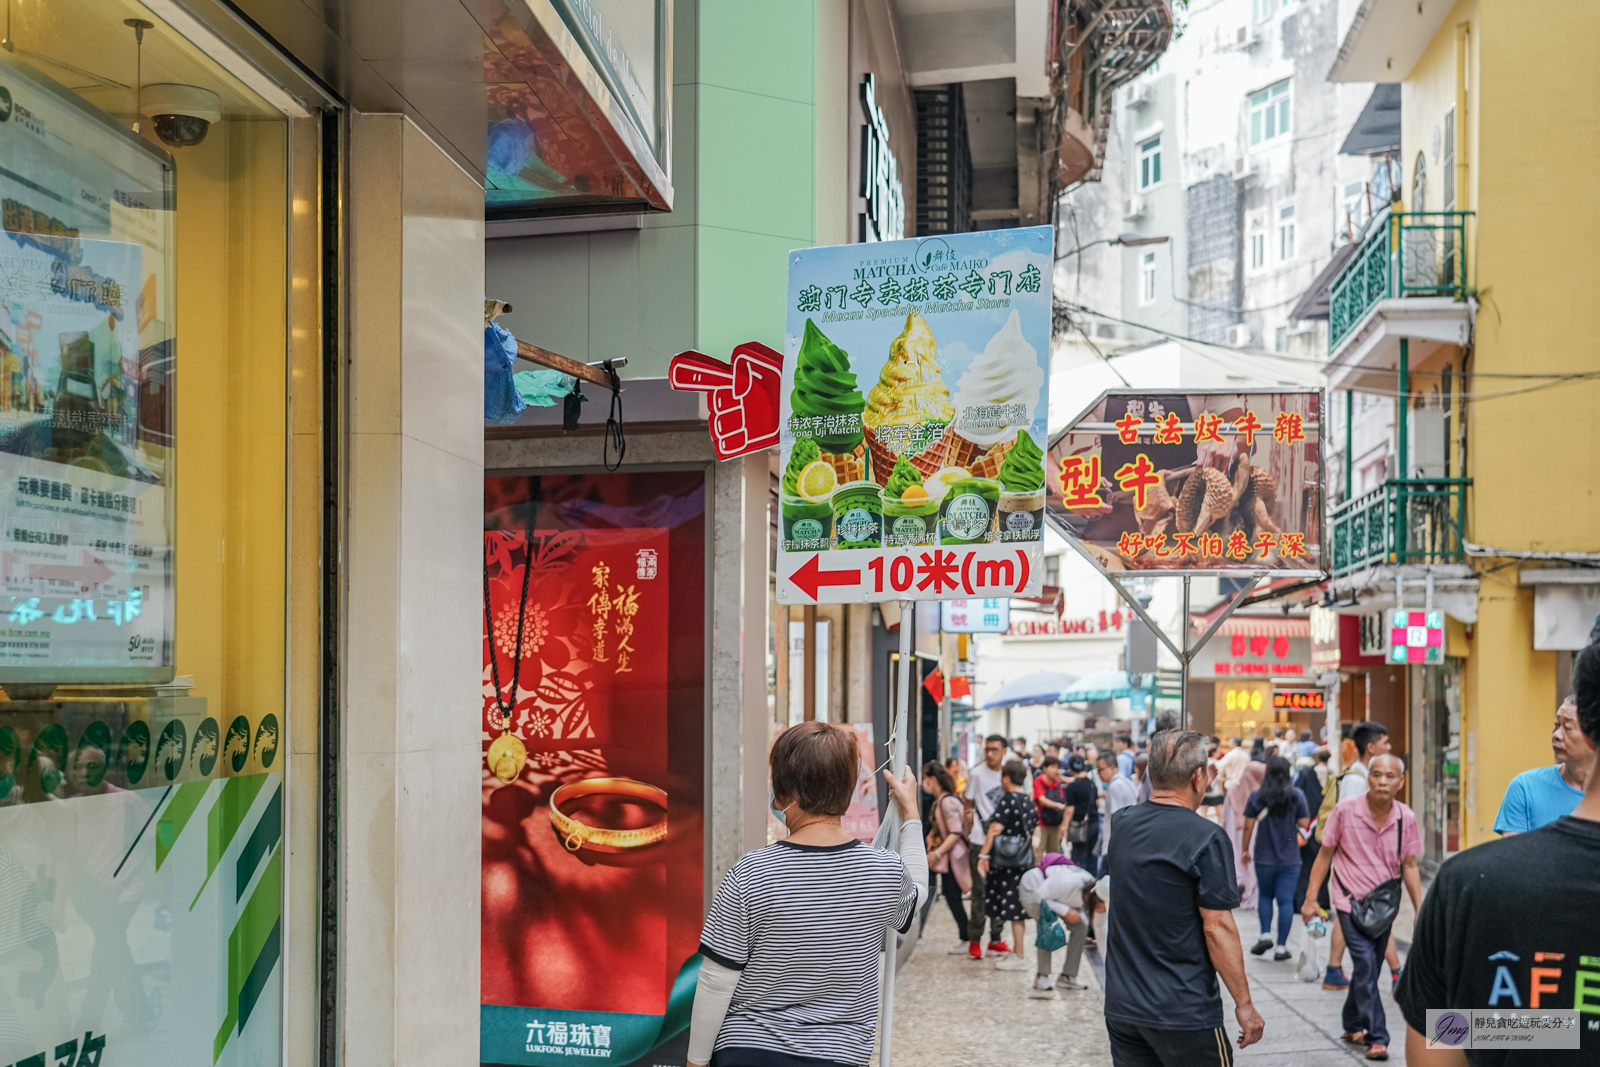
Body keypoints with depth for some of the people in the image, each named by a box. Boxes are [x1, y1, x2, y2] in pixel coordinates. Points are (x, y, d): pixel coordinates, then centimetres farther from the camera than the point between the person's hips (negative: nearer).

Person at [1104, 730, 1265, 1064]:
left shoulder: (1121, 824, 4)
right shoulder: (1205, 838, -15)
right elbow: (1217, 927, -17)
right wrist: (1244, 1003, -9)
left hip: (1121, 1008, 6)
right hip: (1183, 1012, -6)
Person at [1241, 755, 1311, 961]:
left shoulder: (1256, 795, -5)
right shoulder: (1297, 795, -5)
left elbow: (1248, 826, -4)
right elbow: (1304, 824, -5)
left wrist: (1245, 850, 7)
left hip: (1264, 857, 0)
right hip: (1290, 858, 0)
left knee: (1264, 895, 19)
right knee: (1286, 900, 3)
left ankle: (1265, 934, 4)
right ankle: (1281, 947, 1)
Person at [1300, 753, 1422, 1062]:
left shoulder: (1406, 818, -6)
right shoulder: (1345, 810, -13)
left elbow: (1409, 866, 5)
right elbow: (1325, 854, -4)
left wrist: (1420, 910, 3)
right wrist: (1310, 899, -5)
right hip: (1350, 900, -4)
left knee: (1368, 970, 13)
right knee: (1365, 965, -14)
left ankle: (1353, 1027, 32)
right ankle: (1377, 1037, -9)